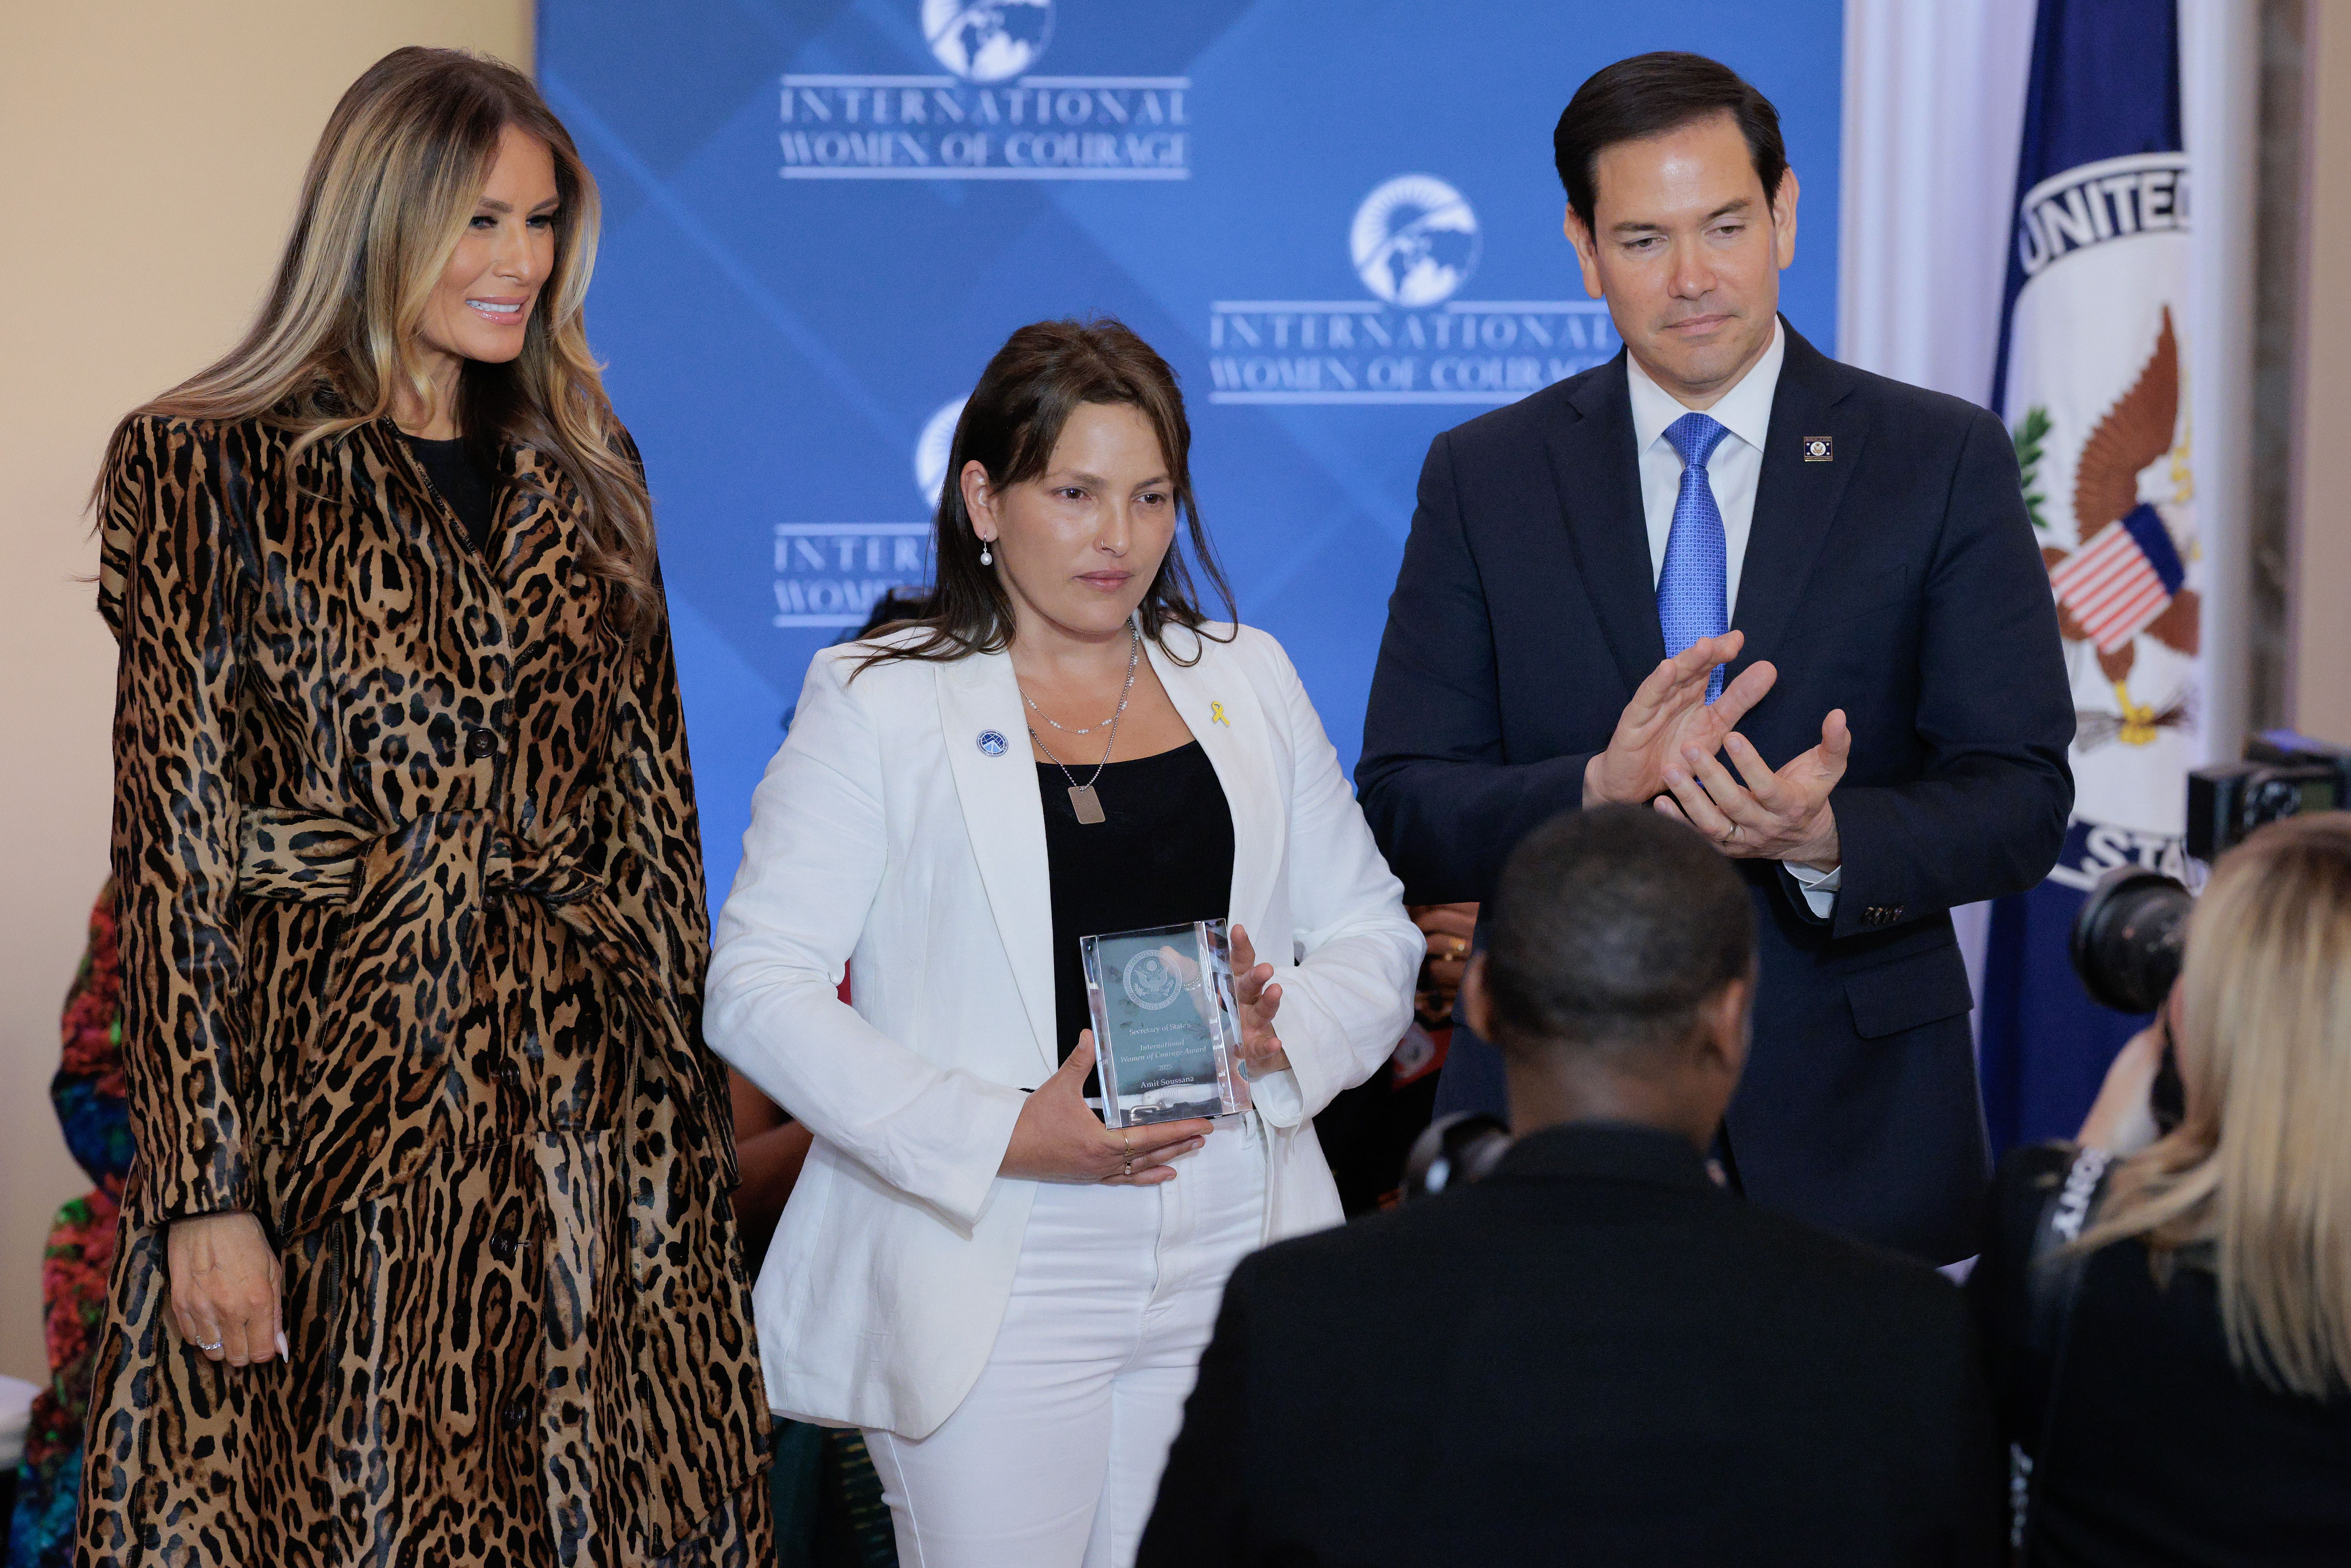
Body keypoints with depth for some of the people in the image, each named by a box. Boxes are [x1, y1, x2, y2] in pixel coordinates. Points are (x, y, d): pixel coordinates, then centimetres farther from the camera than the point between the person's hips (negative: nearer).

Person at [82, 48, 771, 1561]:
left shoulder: (582, 475, 13)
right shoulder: (210, 470, -2)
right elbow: (178, 850, -5)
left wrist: (688, 1094, 9)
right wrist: (204, 1189, -10)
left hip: (591, 1120, 4)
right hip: (335, 1094, -4)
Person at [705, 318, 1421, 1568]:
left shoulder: (1247, 682, 14)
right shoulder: (876, 702, 1)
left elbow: (1374, 938, 15)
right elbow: (758, 988, -6)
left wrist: (1283, 1035, -8)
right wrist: (999, 1136, -16)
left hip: (1227, 1275, 4)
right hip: (995, 1289, -3)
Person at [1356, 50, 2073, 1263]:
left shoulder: (1946, 464, 1)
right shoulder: (1483, 478, 4)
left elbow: (2022, 799, -3)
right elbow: (1403, 812, -1)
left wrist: (1826, 837, -23)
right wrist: (1600, 789, -20)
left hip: (1853, 1121, 0)